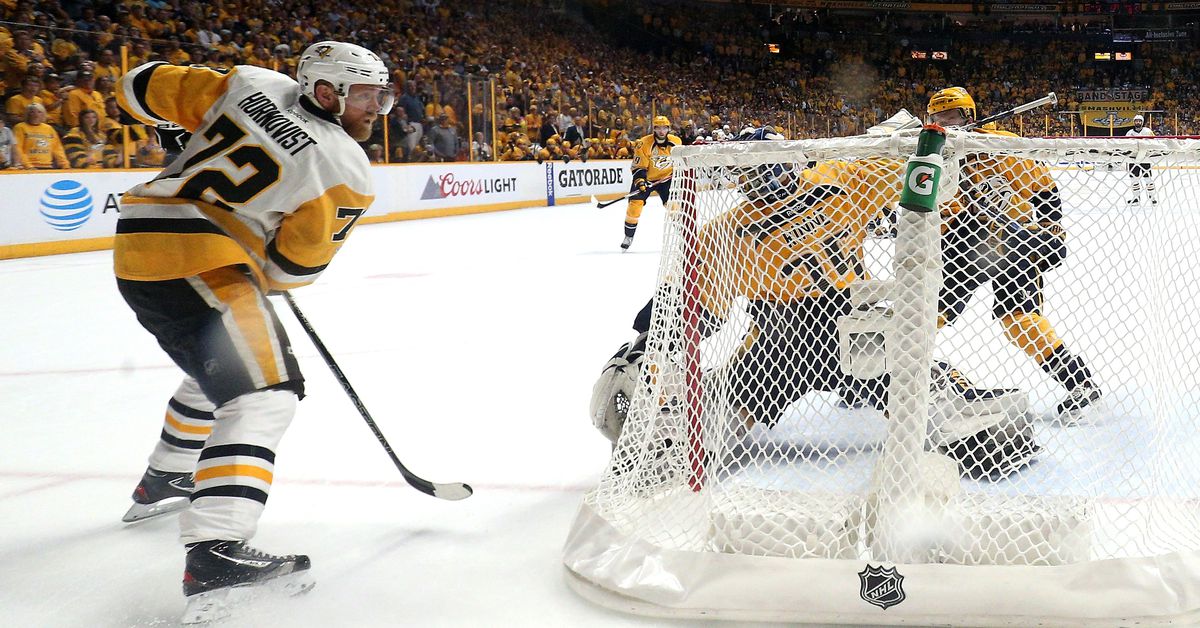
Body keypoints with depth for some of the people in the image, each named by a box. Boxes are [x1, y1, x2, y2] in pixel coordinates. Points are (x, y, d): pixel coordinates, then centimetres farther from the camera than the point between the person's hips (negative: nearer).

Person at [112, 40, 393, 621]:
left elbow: (145, 88, 11)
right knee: (263, 389, -15)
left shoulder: (254, 84, 9)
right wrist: (266, 277, 18)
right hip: (192, 259, -9)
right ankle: (214, 555, -30)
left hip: (137, 242, 9)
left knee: (222, 365, 30)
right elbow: (292, 266, -4)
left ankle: (162, 484, 50)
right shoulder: (347, 172, -7)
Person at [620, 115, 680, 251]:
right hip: (646, 178, -2)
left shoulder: (676, 142, -9)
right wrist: (640, 180, -32)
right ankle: (628, 236, 4)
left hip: (666, 177, 2)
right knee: (635, 203, -12)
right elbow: (638, 166, -19)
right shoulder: (644, 144, -21)